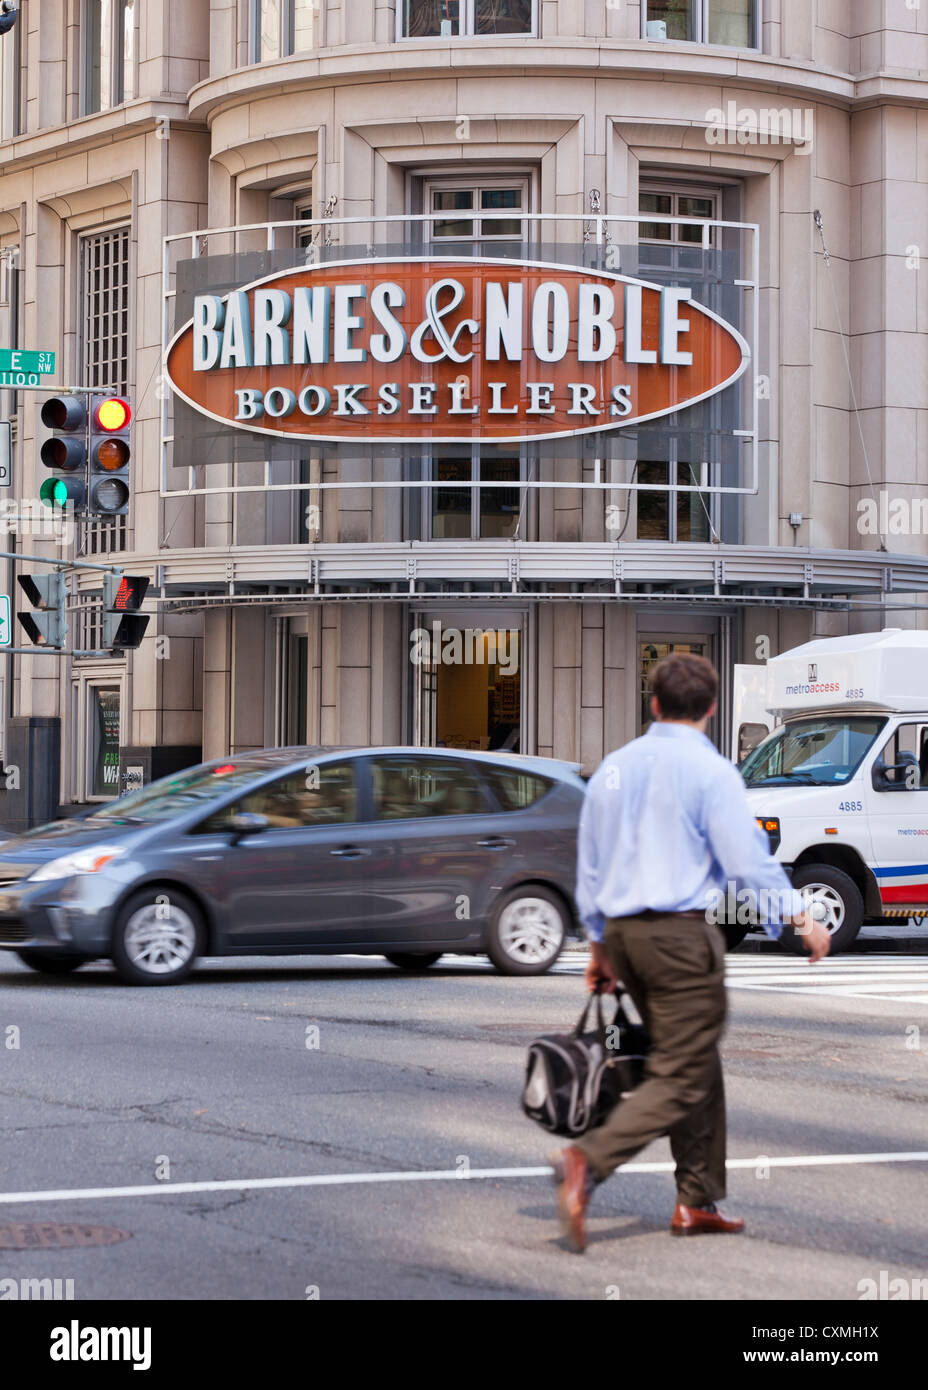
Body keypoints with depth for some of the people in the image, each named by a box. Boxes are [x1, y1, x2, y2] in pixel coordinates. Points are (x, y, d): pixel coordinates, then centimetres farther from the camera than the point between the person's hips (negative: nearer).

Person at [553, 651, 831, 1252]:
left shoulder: (614, 768, 12)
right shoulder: (711, 771, -8)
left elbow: (589, 864, 18)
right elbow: (748, 859, -13)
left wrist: (600, 943, 25)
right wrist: (798, 918, -3)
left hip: (624, 932, 8)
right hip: (683, 932, -8)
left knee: (699, 1065, 17)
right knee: (682, 1078, -6)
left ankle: (699, 1201, 17)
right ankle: (587, 1162, -25)